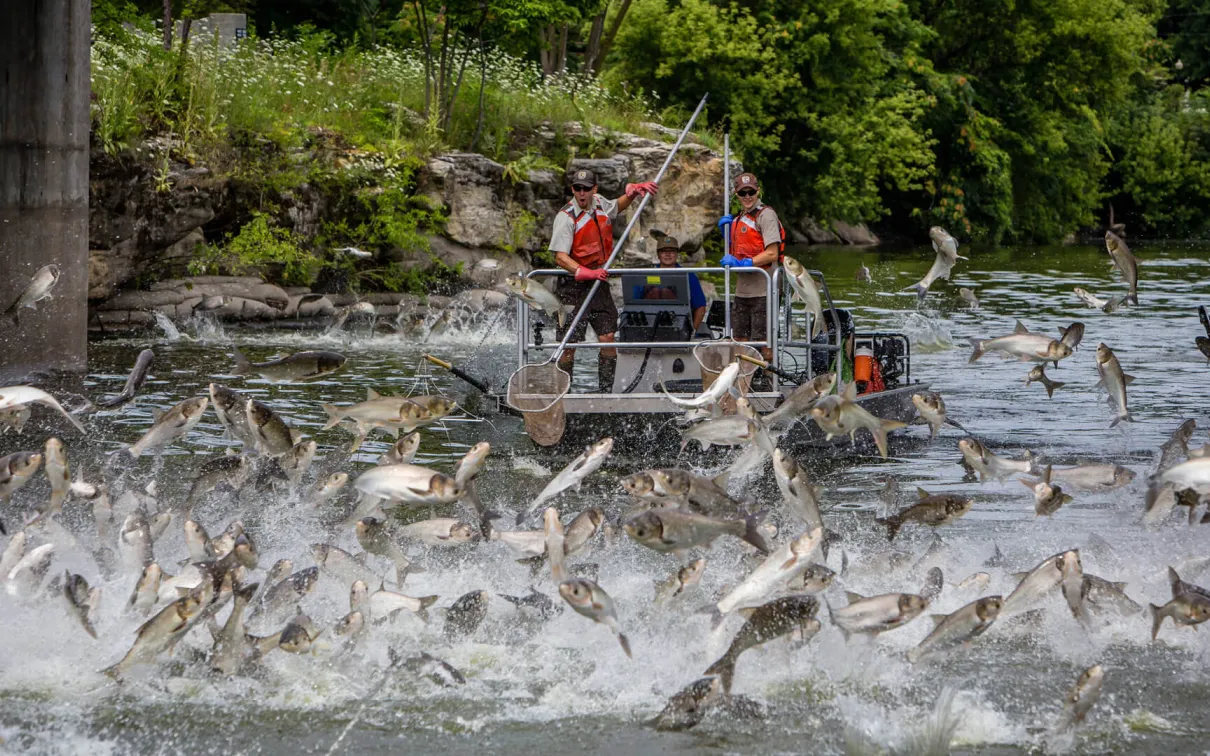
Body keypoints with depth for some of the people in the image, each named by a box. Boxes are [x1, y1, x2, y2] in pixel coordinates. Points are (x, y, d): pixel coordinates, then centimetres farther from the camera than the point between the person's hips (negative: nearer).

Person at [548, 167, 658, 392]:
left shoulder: (600, 204, 6)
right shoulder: (566, 217, -14)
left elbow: (618, 206, 33)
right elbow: (560, 257, -23)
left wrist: (634, 191, 15)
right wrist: (586, 273, -35)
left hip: (599, 284, 6)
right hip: (574, 286, -6)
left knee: (608, 339, 2)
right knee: (569, 345, -7)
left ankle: (606, 392, 9)